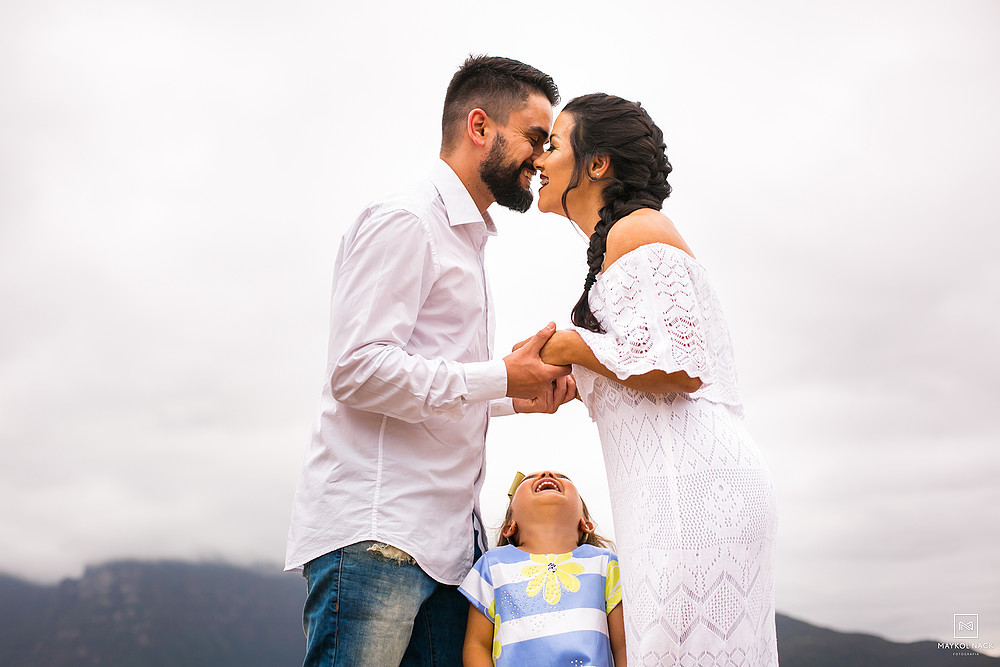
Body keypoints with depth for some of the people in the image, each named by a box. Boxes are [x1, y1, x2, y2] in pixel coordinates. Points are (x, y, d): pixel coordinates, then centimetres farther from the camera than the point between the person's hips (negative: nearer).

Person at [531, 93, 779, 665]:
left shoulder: (638, 230, -4)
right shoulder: (616, 241, 24)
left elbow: (680, 367, -16)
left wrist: (571, 346, -6)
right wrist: (571, 383, 19)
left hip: (692, 480, -10)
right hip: (676, 490, 10)